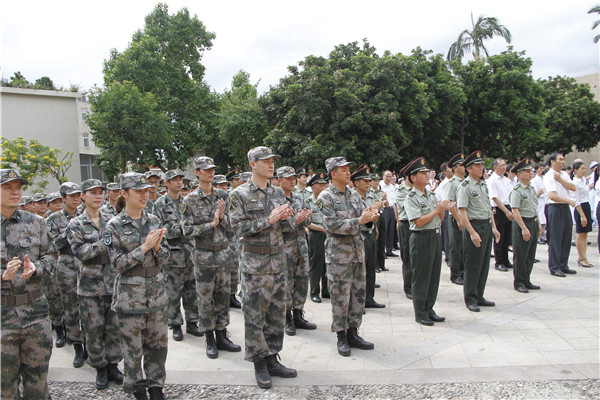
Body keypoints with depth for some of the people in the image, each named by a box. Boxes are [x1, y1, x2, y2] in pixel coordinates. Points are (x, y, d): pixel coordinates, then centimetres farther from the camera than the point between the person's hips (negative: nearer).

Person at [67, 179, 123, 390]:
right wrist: (105, 242, -21)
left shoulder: (110, 221, 8)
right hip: (90, 284, -3)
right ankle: (100, 368, 20)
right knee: (93, 329, 5)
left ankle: (113, 364, 23)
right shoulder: (76, 224, -2)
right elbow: (80, 251, -14)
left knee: (114, 326, 9)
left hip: (113, 282, 3)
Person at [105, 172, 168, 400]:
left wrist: (157, 246, -15)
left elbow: (164, 258, 6)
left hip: (156, 292, 4)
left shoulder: (153, 221, 4)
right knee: (133, 346, 7)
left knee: (158, 343, 11)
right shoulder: (114, 226, -7)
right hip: (130, 295, -4)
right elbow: (118, 263, -11)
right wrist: (144, 247, -18)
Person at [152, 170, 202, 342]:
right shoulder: (160, 204, -2)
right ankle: (175, 325, 16)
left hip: (190, 253, 4)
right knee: (173, 293, 3)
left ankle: (192, 323, 21)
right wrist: (178, 227, -16)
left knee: (192, 290, 9)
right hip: (172, 255, -4)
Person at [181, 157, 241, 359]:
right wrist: (211, 224, -16)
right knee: (205, 299, 5)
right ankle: (210, 340, 19)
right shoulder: (190, 201, -5)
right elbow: (187, 231, -10)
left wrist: (222, 217, -15)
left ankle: (222, 336, 24)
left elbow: (232, 225, 4)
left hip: (224, 254, 3)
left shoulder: (223, 196, 4)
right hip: (203, 256, -3)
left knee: (223, 297, 11)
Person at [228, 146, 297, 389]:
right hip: (254, 262, -6)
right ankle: (259, 364, 14)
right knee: (254, 314, 1)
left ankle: (272, 359, 24)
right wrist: (270, 219, -19)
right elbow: (239, 228, -14)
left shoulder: (278, 193, 10)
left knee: (277, 312, 11)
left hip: (278, 260, 6)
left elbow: (291, 223, 14)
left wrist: (285, 217, -10)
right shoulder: (240, 195, -6)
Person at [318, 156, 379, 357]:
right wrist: (359, 221, -21)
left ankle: (353, 334, 23)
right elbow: (332, 225, -18)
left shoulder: (354, 195, 11)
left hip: (358, 252, 7)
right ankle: (341, 338, 14)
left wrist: (370, 216, -11)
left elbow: (363, 219, 12)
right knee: (340, 297, 0)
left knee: (358, 294, 11)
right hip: (338, 255, -7)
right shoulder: (325, 197, -9)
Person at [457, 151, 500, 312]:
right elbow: (461, 212, -17)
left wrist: (494, 228, 14)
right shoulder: (465, 186, -11)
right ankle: (470, 300, 10)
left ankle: (479, 297, 24)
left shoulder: (483, 184, 14)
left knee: (484, 264, 13)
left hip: (487, 226, 8)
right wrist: (472, 232, -22)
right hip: (474, 225, -8)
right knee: (473, 266, -1)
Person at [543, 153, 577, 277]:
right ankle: (554, 268, 6)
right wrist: (569, 201, -16)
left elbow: (573, 188, 1)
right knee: (555, 239, -3)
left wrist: (560, 179, -9)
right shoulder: (549, 176, -11)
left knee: (566, 238, 12)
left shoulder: (564, 174, 14)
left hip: (565, 208, 8)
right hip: (555, 209, -8)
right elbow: (552, 196, -22)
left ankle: (563, 265, 23)